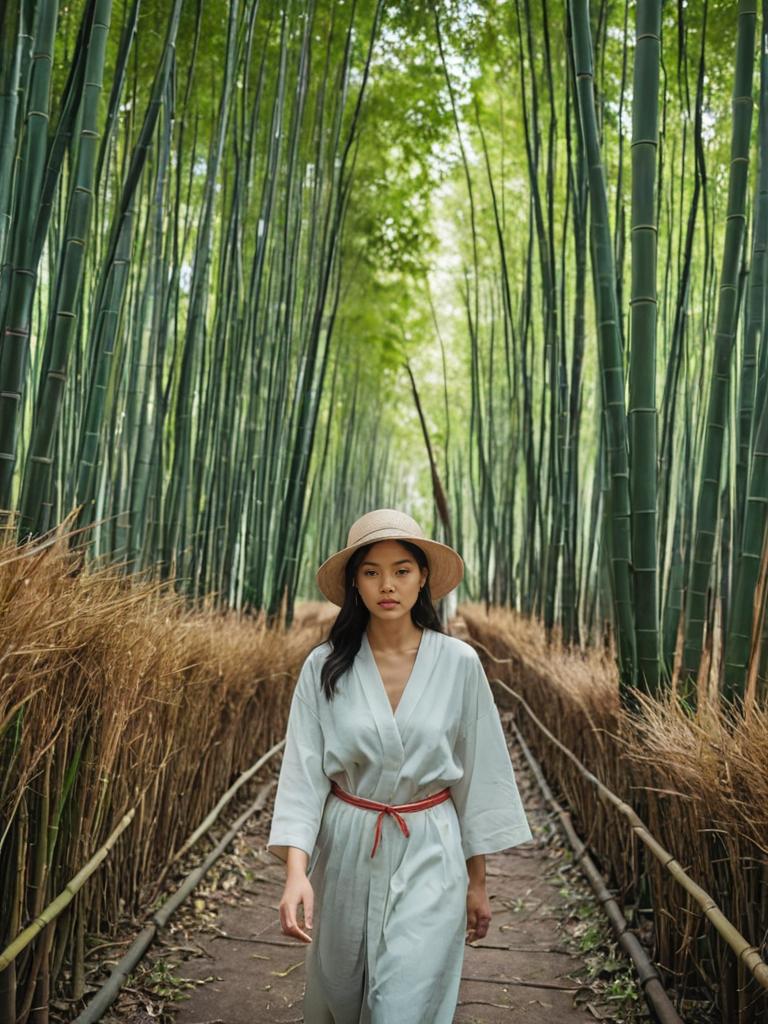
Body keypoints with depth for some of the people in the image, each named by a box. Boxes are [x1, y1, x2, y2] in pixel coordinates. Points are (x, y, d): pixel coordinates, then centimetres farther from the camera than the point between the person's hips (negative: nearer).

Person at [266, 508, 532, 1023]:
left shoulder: (459, 663, -8)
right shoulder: (324, 667, -7)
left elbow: (477, 772, 0)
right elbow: (303, 770, -9)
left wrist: (478, 881, 5)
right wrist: (296, 869, -22)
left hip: (429, 853, -1)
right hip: (346, 852, 2)